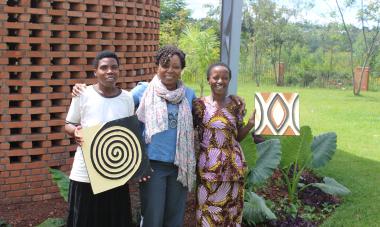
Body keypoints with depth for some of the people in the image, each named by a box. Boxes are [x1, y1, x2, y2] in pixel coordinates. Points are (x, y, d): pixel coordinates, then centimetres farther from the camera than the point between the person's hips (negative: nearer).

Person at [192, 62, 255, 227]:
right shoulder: (200, 104, -3)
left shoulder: (235, 104, 2)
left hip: (232, 166, 2)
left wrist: (251, 123, -7)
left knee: (231, 210, 10)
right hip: (208, 167, -2)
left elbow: (238, 137, 7)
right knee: (208, 211, 5)